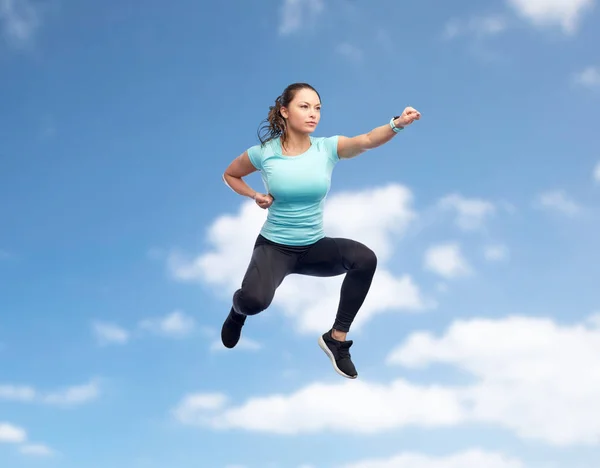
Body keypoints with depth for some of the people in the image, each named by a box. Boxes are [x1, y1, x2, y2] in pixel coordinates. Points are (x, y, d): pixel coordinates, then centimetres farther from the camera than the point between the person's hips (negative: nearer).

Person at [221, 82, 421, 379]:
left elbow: (367, 141, -29)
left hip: (315, 247, 2)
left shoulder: (328, 147, -9)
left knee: (365, 258, -27)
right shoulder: (264, 152, -10)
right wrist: (254, 196, -9)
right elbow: (230, 175, 10)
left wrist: (398, 123, -49)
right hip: (274, 246, -2)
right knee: (255, 301, -32)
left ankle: (336, 338, -7)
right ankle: (238, 309, 11)